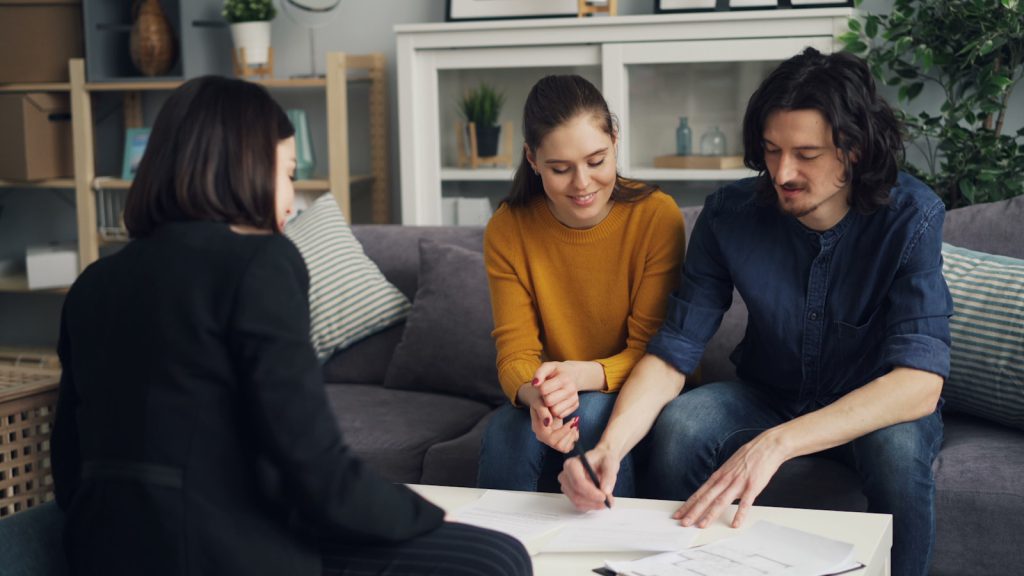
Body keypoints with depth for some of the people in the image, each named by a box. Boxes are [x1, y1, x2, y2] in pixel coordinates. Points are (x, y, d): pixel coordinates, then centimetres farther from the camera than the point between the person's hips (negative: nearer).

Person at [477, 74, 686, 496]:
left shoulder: (658, 216, -15)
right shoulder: (506, 231, -8)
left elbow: (651, 351, -14)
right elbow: (515, 352, -11)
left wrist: (583, 375, -35)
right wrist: (536, 396, -36)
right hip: (556, 399, 1)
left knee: (593, 412, -33)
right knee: (505, 431, -30)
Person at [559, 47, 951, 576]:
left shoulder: (911, 217, -25)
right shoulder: (730, 213, -17)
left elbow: (920, 383, -35)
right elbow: (672, 354, -18)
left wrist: (777, 443, -48)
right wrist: (610, 445, -38)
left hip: (878, 407, -2)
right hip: (768, 394, 2)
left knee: (898, 446, -36)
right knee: (677, 426, -26)